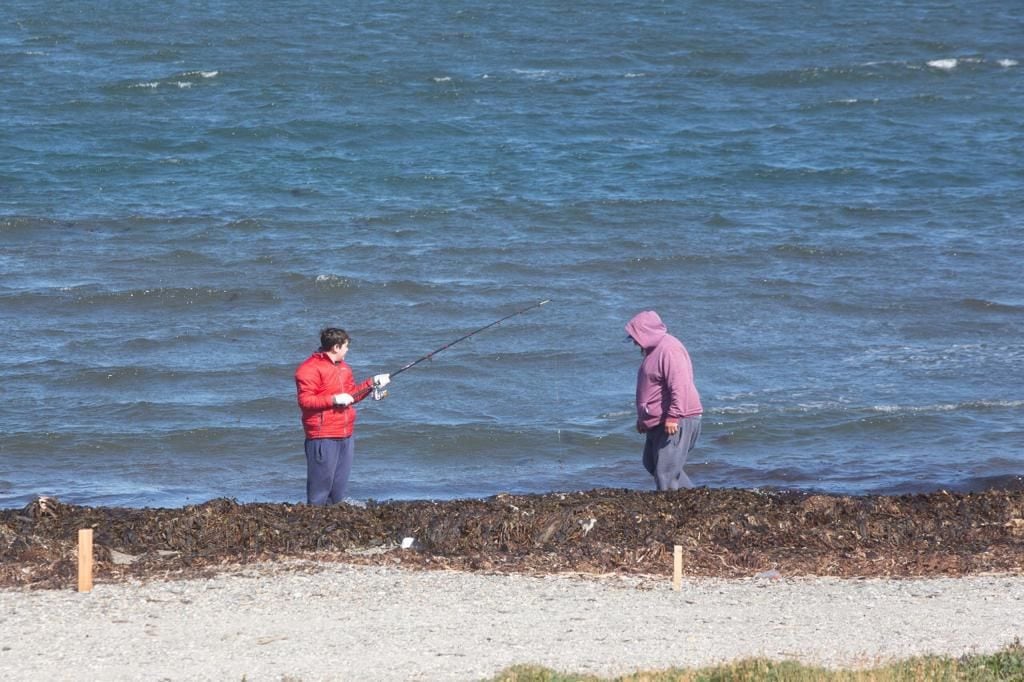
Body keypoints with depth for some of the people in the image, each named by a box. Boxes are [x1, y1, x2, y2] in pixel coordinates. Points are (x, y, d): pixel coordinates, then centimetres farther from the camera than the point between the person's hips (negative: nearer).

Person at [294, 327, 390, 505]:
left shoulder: (343, 367, 19)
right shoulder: (310, 369, -11)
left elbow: (352, 394, 26)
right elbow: (304, 401, -18)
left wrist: (372, 383, 14)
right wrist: (334, 399, -22)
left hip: (345, 436, 9)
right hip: (323, 438, -9)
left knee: (339, 487, 10)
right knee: (321, 483, -9)